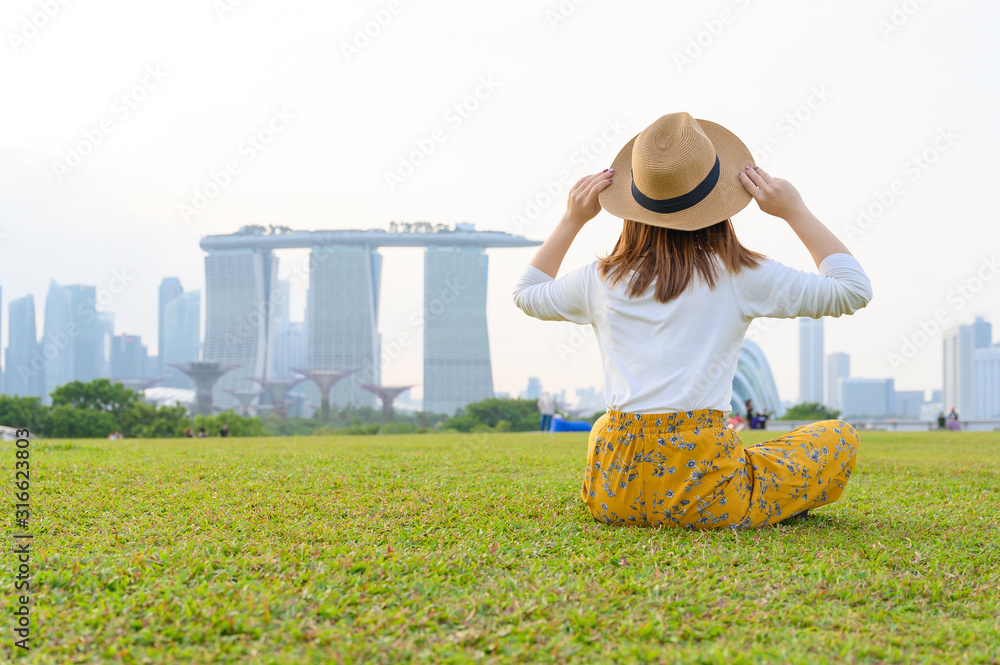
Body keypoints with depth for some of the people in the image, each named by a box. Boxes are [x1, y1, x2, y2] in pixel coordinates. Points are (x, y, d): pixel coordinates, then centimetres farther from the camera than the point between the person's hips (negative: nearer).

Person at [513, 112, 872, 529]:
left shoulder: (600, 281, 3)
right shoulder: (741, 278, -5)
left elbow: (526, 293, 26)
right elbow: (854, 289, 6)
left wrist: (573, 219, 23)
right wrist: (794, 212, 8)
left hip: (614, 495, 4)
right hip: (704, 492, -3)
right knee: (839, 438, 16)